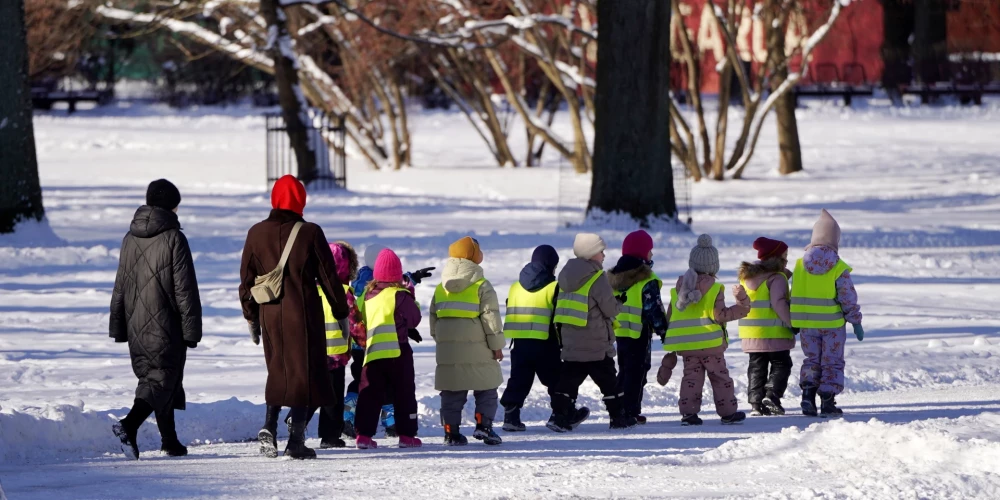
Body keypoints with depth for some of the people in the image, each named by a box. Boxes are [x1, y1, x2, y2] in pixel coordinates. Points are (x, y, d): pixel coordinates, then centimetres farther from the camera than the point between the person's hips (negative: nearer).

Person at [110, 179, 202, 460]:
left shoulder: (130, 239, 9)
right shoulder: (173, 239, -10)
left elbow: (120, 286, 15)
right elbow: (185, 289, -11)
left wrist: (118, 328, 21)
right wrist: (192, 330, -6)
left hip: (136, 328, 7)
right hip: (166, 328, -7)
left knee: (152, 376, 17)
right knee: (162, 379, -5)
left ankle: (170, 441, 24)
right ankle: (129, 425, -27)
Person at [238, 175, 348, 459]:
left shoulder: (257, 233, 4)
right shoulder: (310, 233, -6)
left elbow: (247, 279, 9)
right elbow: (329, 277, -2)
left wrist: (251, 317, 18)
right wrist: (341, 314, 7)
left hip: (270, 315, 4)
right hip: (304, 313, -3)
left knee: (278, 371, 17)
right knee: (305, 372, 3)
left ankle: (269, 426, -1)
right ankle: (296, 439, -3)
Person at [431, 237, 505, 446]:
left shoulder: (440, 288, 9)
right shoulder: (482, 287, -7)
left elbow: (433, 318, 14)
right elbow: (491, 317, -8)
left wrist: (439, 341, 23)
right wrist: (497, 345, -2)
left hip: (447, 349, 4)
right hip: (477, 349, -4)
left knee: (451, 392, 9)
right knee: (486, 389, 7)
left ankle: (451, 431, 5)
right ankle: (483, 424, -5)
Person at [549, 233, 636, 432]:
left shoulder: (567, 276, 10)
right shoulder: (597, 278, -14)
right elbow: (610, 308, -13)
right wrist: (618, 306, 8)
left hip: (571, 341, 6)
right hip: (596, 344, -6)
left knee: (569, 378, 6)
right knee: (608, 380, 5)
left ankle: (560, 415, -3)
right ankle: (618, 417, 12)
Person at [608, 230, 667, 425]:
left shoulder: (613, 277, 10)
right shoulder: (646, 281, -13)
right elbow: (654, 309, -14)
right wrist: (663, 330, -5)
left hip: (618, 332, 7)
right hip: (639, 333, -7)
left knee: (624, 371, 17)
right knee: (636, 372, -2)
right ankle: (631, 412, -4)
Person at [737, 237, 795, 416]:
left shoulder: (746, 277, 13)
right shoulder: (777, 278, -11)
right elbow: (778, 304, -19)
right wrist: (791, 323, -15)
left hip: (751, 333, 6)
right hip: (774, 332, -6)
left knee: (757, 368, 11)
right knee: (781, 364, 3)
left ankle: (755, 403, 5)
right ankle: (772, 396, -13)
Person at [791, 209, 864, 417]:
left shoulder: (801, 264, -1)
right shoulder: (839, 268, -12)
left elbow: (795, 295, 4)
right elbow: (848, 297, -11)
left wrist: (794, 322, 14)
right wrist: (856, 322, -1)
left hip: (807, 323, 3)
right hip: (833, 323, -3)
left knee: (811, 359, 16)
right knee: (832, 363, 7)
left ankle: (807, 392, -3)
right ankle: (827, 402, 2)